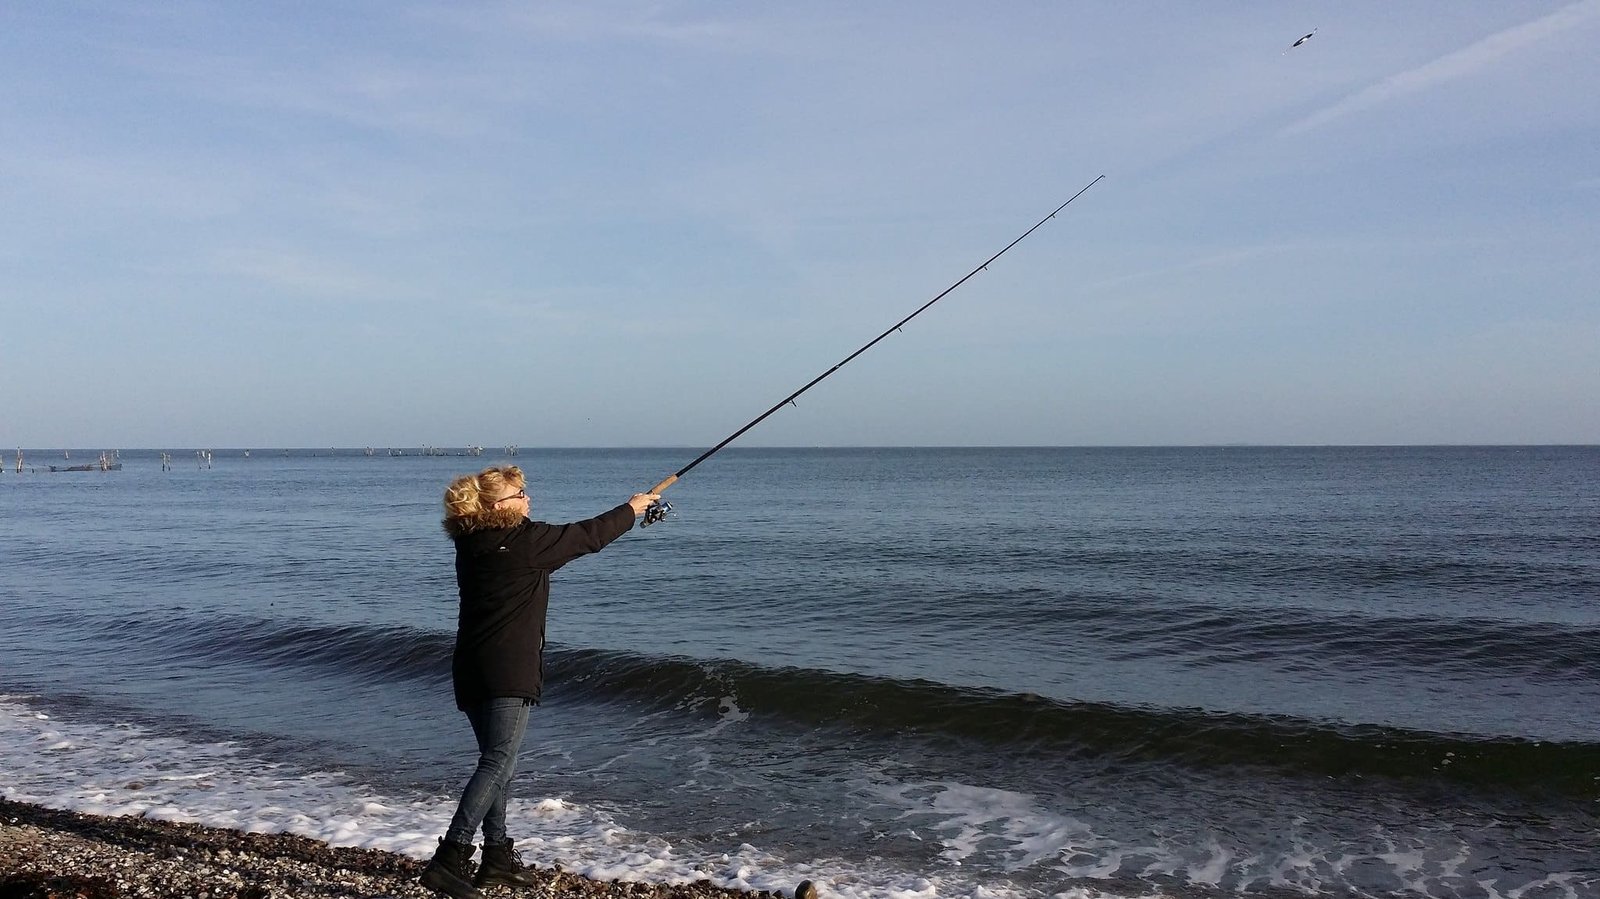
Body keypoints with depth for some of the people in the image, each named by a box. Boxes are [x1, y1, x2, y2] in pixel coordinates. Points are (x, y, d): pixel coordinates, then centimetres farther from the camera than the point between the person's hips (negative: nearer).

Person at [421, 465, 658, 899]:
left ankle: (498, 856, 23)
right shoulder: (524, 539, -13)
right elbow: (586, 537, -1)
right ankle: (449, 858, -14)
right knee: (499, 763, -8)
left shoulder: (472, 543, 10)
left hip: (471, 671, 9)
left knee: (495, 762, 16)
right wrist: (632, 508, 16)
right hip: (507, 672, -9)